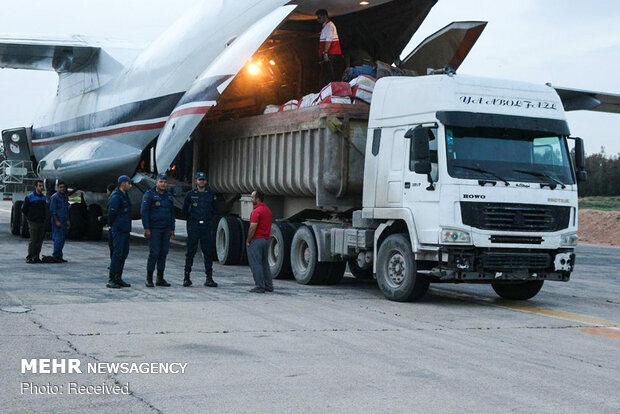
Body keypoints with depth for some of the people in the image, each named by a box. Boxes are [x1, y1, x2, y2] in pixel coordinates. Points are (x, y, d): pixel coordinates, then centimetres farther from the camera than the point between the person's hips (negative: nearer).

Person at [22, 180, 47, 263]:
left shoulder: (44, 198, 12)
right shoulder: (29, 197, -6)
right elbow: (23, 209, 0)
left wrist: (43, 218, 12)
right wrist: (30, 218, 1)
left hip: (42, 222, 6)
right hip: (33, 222, -6)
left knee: (40, 241, 6)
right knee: (33, 240, -8)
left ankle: (36, 257, 13)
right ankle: (29, 257, -3)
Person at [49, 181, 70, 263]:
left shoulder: (65, 197, 16)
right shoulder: (54, 197, -8)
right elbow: (53, 211, -12)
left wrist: (68, 220, 16)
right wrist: (56, 221, -17)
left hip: (64, 221, 8)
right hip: (57, 221, -8)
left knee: (62, 239, 9)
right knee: (58, 238, -10)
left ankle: (59, 257, 14)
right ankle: (56, 256, -5)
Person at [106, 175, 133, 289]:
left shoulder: (125, 196, 16)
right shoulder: (116, 197, -14)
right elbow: (111, 213, -14)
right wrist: (111, 225, -1)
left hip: (125, 230, 10)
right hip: (118, 230, -9)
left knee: (124, 254, 10)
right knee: (117, 253, -10)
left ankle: (118, 278, 17)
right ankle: (111, 280, -8)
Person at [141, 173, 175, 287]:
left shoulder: (169, 196, 14)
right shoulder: (149, 195, -3)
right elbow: (144, 212, -7)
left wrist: (172, 229, 14)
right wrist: (146, 228, -13)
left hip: (166, 230, 6)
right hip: (154, 229, -5)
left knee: (164, 253, 5)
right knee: (154, 253, -10)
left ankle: (160, 279, 12)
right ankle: (149, 279, -3)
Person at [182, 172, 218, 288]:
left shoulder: (211, 194, 6)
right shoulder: (190, 194, 3)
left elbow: (215, 209, 18)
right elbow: (185, 210, 14)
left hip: (206, 226, 1)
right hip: (193, 226, -1)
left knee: (208, 252, -1)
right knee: (191, 252, 2)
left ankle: (209, 278, 2)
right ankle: (187, 277, 8)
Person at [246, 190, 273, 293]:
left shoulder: (256, 211, -16)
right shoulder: (268, 210, 13)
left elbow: (252, 228, -20)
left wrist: (248, 241, -10)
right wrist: (268, 236, 18)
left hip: (256, 239, -9)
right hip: (266, 239, 9)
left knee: (256, 264, -4)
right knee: (265, 263, 14)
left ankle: (259, 287, -5)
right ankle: (268, 286, 15)